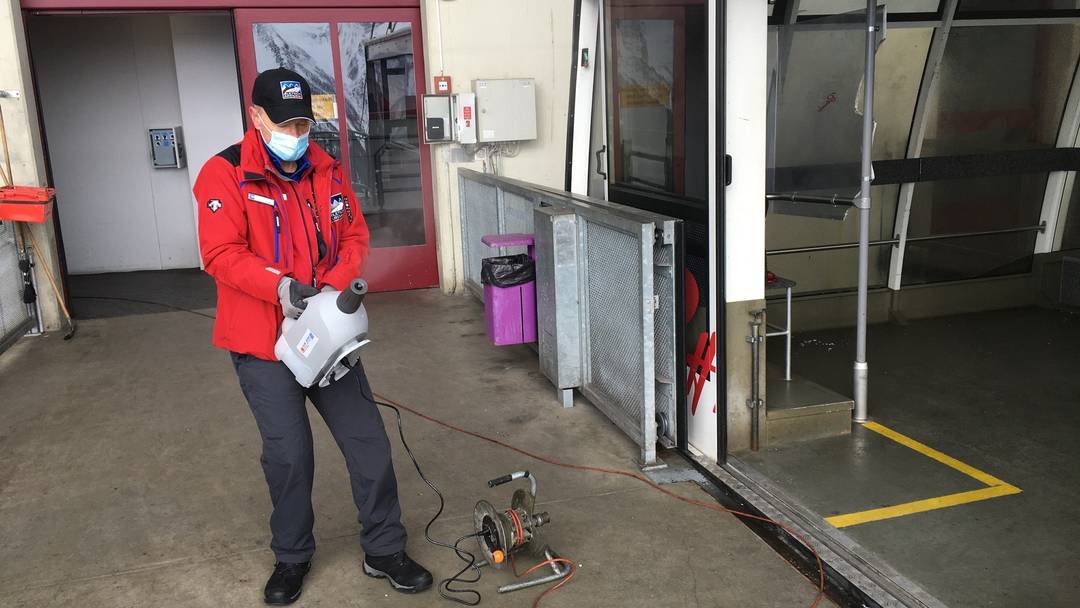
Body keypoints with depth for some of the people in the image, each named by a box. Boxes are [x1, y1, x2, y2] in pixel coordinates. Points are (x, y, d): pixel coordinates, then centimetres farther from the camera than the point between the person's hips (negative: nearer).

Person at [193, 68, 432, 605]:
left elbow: (355, 236, 7)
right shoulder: (225, 174, -9)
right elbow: (221, 254, -16)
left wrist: (335, 286, -10)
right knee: (288, 455, 5)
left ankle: (383, 551, 24)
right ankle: (291, 557, 30)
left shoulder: (328, 171, 6)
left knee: (369, 443, 6)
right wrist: (279, 286, -30)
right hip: (263, 343, -4)